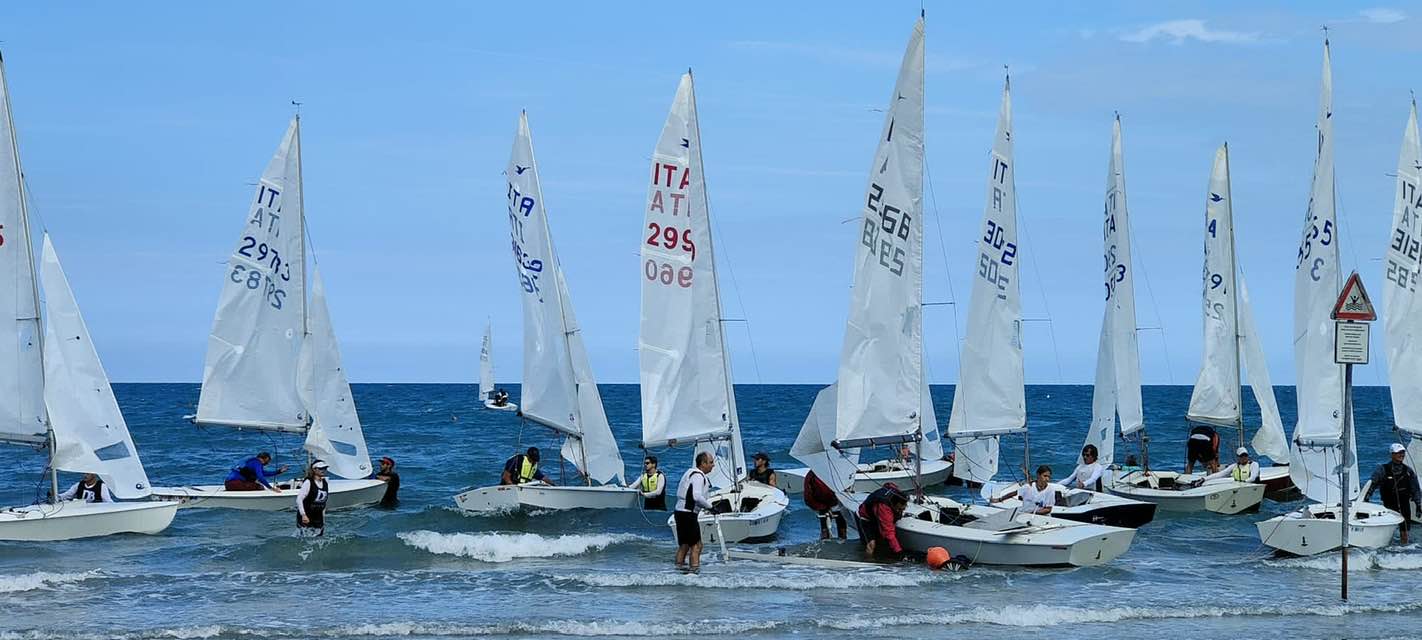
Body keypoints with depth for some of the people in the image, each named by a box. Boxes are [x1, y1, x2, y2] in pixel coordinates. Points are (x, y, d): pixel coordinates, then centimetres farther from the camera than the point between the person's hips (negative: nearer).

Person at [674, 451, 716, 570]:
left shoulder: (691, 472, 17)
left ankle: (679, 566, 20)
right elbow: (697, 497, -27)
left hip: (680, 511, 10)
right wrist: (709, 506, -14)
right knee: (696, 545, -9)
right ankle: (695, 569, -13)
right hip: (688, 514, -10)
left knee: (684, 545, 16)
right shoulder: (698, 476, -15)